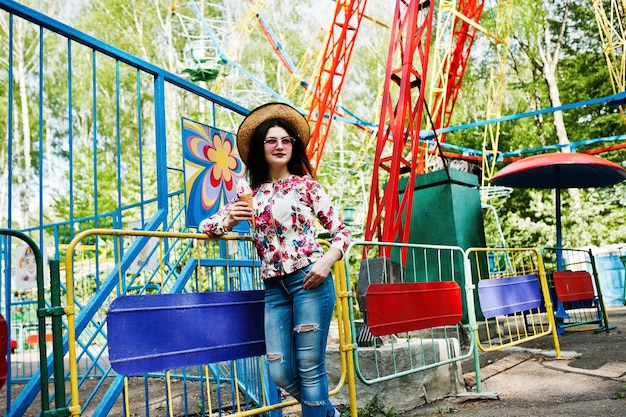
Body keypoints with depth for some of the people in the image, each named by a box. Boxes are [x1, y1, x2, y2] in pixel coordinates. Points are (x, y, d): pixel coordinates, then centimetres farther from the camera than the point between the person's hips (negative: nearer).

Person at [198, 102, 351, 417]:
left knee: (309, 367, -4)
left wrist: (326, 262, -16)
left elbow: (341, 231, 3)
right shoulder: (251, 195, 14)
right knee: (281, 373, 4)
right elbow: (207, 226, 15)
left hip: (309, 280, -4)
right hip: (274, 288, 4)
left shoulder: (306, 185, 5)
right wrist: (231, 220, -7)